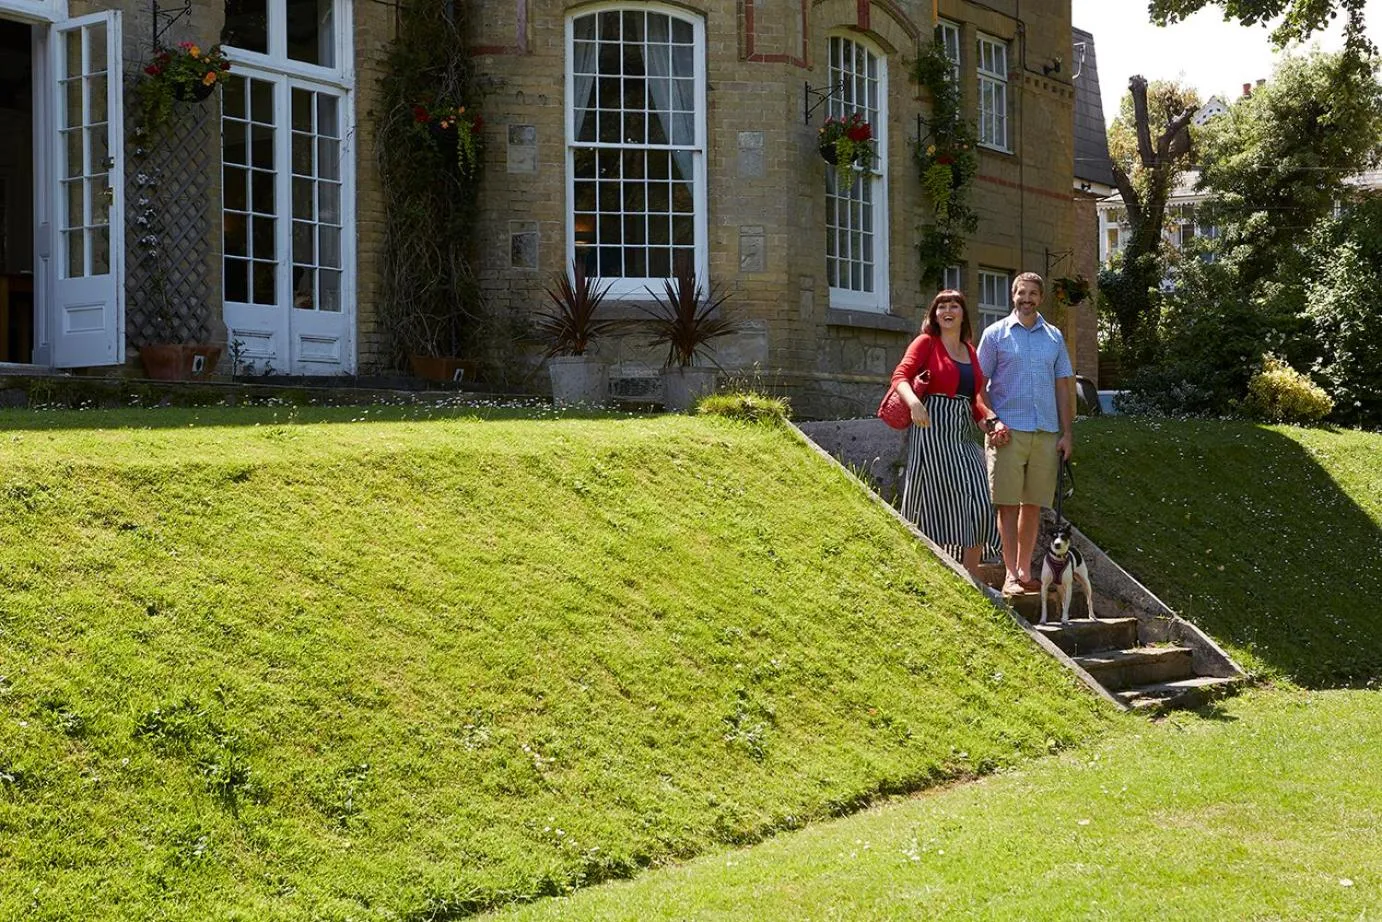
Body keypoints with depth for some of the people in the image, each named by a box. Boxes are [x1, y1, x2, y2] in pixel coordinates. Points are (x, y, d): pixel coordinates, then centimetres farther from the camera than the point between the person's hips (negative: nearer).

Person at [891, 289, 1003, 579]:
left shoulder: (970, 351, 18)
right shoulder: (926, 343, 0)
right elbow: (900, 376, -15)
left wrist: (989, 419, 4)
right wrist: (914, 402, -34)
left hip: (963, 435, 6)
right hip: (932, 430, -6)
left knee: (979, 506, 1)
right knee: (938, 504, -5)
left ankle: (972, 579, 10)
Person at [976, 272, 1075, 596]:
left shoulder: (1054, 337, 14)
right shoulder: (995, 334, 4)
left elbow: (1063, 385, 15)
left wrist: (1066, 432, 7)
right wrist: (990, 422, -11)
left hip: (1046, 432, 3)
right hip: (1008, 431, -3)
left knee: (1033, 504, 7)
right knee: (1008, 504, -4)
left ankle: (1025, 571, 15)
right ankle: (1010, 575, -2)